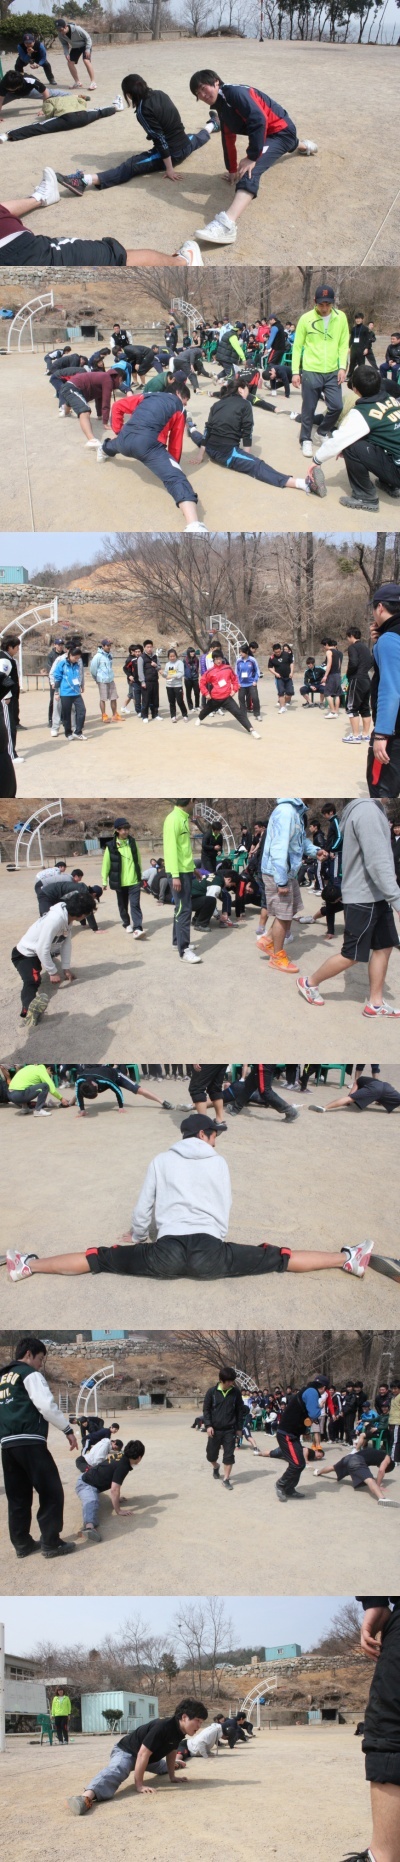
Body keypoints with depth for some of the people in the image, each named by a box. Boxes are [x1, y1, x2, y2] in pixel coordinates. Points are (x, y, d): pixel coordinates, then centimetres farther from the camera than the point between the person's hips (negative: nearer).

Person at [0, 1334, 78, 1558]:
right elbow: (46, 1406, -12)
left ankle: (22, 1543, 14)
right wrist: (68, 1429, -6)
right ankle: (51, 1543, -5)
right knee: (51, 1492, -2)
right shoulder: (30, 1374, -2)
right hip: (29, 1441, -8)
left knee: (18, 1496, 13)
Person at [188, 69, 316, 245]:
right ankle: (305, 147, 83)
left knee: (250, 169, -33)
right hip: (269, 133, 11)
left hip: (281, 130, -11)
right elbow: (228, 140, 16)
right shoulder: (221, 107, 8)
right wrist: (232, 170, 18)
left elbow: (259, 120, -33)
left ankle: (227, 225, -58)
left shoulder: (235, 93, -22)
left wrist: (252, 157, -33)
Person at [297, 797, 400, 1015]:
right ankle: (309, 983, 19)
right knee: (351, 956, 2)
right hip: (363, 899, -9)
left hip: (375, 897, 9)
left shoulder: (372, 809, 9)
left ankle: (375, 1003, 16)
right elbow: (378, 863, -27)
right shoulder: (367, 811, -23)